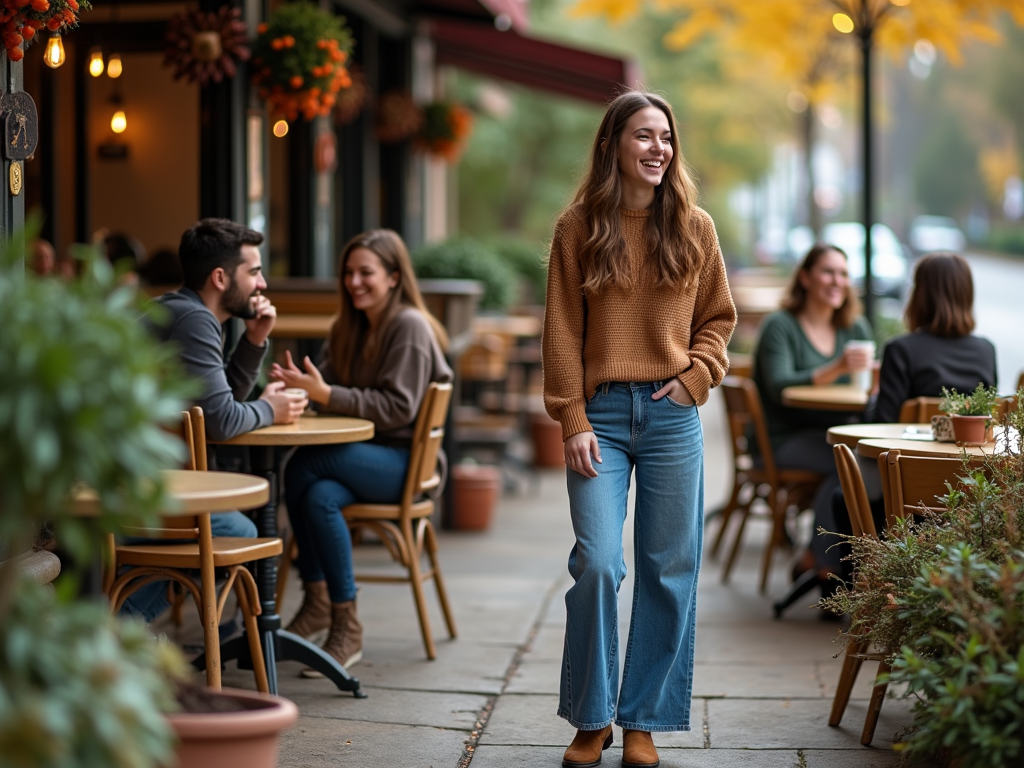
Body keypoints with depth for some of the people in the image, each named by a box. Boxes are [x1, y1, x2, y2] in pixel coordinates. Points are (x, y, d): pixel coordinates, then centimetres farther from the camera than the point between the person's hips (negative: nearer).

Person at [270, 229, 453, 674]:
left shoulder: (410, 326, -8)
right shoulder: (348, 327, 17)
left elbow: (398, 407, -17)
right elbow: (327, 384, 8)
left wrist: (326, 394, -23)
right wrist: (300, 386, -15)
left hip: (405, 461, -6)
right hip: (362, 457, 6)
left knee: (303, 467, -28)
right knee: (320, 495, -27)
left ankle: (319, 602, -17)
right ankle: (342, 627, -21)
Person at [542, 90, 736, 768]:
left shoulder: (694, 227, 7)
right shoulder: (579, 228, 2)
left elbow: (718, 318, 14)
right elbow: (562, 332, 1)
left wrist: (696, 376, -3)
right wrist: (573, 421, -6)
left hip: (672, 414, 2)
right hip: (601, 413, -2)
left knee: (669, 571, 4)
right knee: (597, 565, -8)